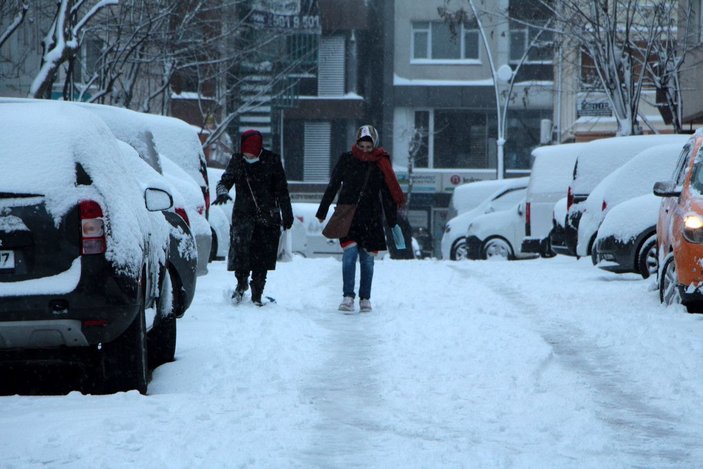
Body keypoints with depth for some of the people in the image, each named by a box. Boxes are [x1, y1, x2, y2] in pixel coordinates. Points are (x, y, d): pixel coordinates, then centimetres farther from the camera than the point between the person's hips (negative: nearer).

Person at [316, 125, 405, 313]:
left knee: (367, 258, 5)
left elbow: (388, 194, 6)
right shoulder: (346, 160, 0)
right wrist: (322, 212, 11)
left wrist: (392, 221, 3)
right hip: (347, 215, -1)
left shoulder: (381, 164, 2)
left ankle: (365, 298, 16)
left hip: (371, 219, 1)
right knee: (350, 253, -15)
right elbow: (332, 186, 8)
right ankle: (348, 296, -13)